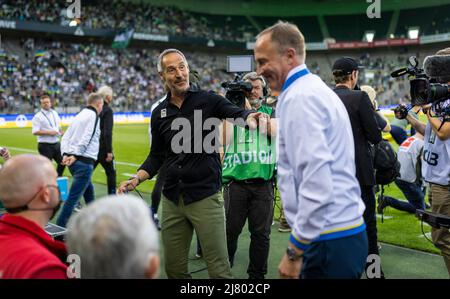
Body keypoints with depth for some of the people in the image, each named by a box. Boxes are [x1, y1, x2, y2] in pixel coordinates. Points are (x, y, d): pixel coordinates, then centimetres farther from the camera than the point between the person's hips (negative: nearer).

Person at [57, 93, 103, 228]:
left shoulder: (80, 115, 17)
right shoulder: (93, 115, -7)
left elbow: (66, 137, 13)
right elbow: (86, 138, -18)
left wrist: (65, 154, 3)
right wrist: (75, 156, -14)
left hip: (72, 160, 9)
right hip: (84, 162, -9)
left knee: (89, 190, 25)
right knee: (73, 197, -7)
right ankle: (60, 227, -7)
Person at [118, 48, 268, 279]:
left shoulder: (208, 100, -3)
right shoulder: (159, 113, 9)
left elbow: (236, 113, -21)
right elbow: (157, 156, 15)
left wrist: (251, 117, -44)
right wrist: (137, 179, 0)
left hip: (205, 196, -4)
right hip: (172, 199, 5)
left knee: (219, 268, -3)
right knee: (174, 268, 13)